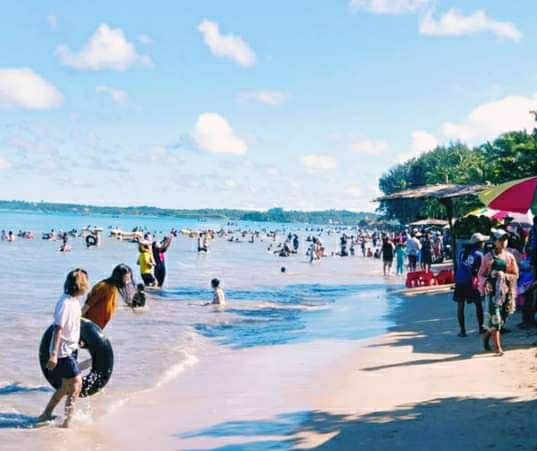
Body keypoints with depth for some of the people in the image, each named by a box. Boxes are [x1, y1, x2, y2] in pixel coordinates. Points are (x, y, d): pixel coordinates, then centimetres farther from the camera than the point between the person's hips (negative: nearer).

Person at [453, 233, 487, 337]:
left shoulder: (462, 252, 7)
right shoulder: (479, 254, -5)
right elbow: (481, 271, -3)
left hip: (459, 281, 4)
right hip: (471, 282, -3)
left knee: (460, 305, 7)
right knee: (478, 304, 14)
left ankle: (462, 330, 5)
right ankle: (481, 328, 18)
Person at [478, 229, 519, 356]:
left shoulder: (509, 257, 6)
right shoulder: (488, 257, 0)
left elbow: (515, 275, 8)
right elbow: (481, 274, 3)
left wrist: (505, 275, -12)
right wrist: (486, 283, -17)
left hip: (506, 290, 3)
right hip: (492, 290, -3)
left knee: (502, 318, 7)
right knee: (494, 318, -8)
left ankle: (487, 335, 33)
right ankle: (498, 348, -5)